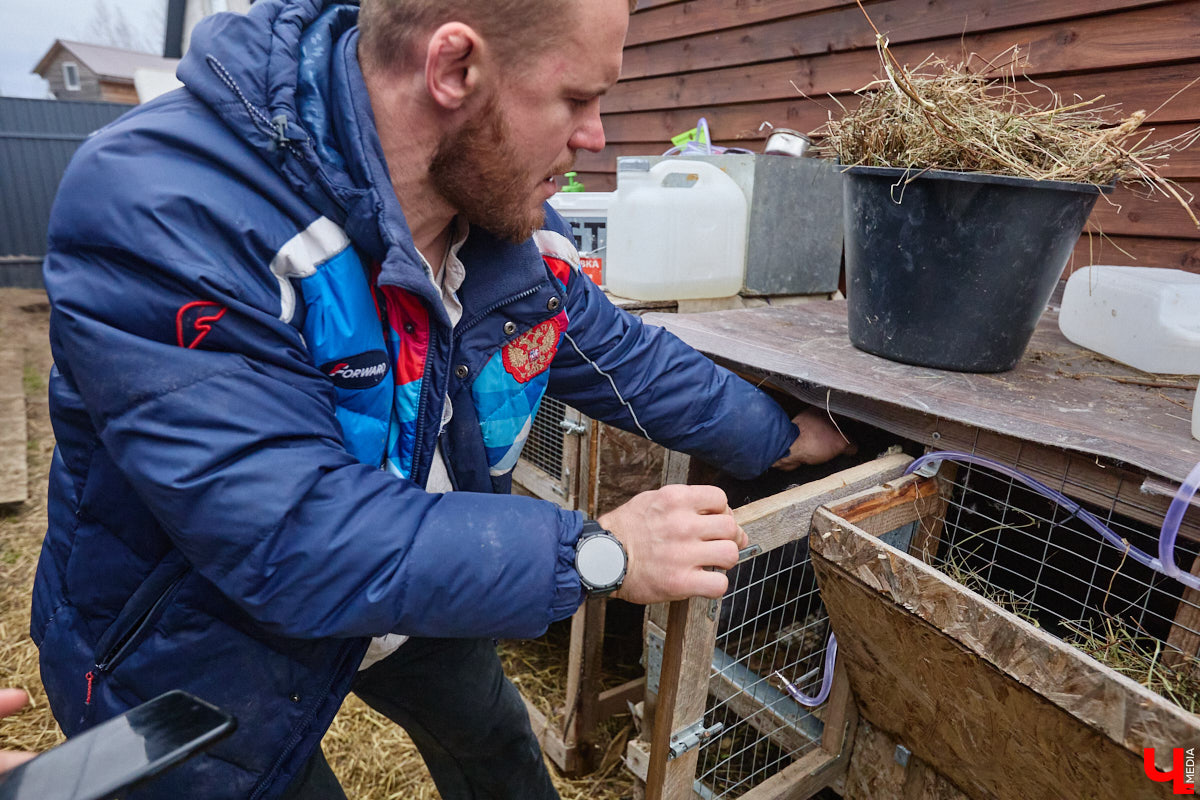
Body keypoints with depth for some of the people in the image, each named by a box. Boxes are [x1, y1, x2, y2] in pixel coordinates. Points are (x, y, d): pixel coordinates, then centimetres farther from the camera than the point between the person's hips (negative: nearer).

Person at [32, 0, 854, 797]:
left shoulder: (507, 208, -14)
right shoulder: (162, 211, -35)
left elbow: (624, 356, -2)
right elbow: (292, 535, -39)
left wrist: (782, 437, 7)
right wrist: (599, 554, -34)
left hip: (409, 589, 6)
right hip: (198, 650, -5)